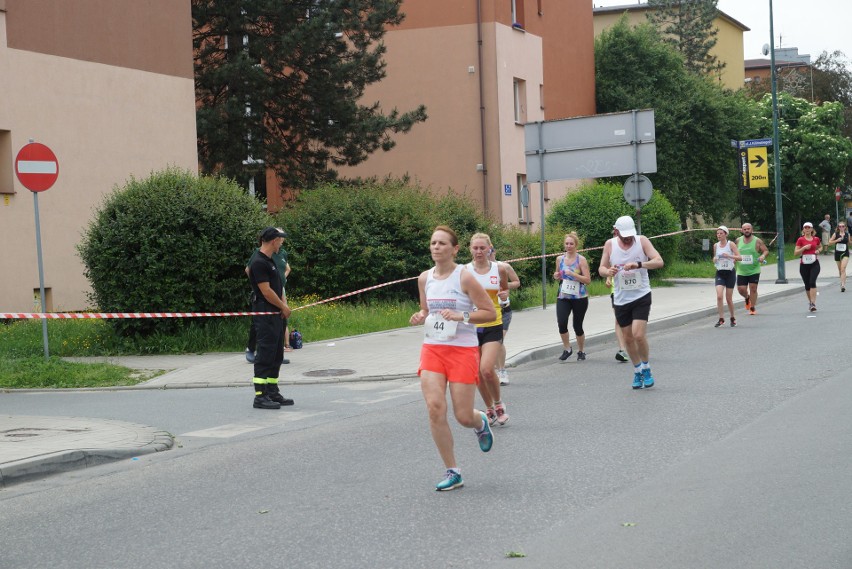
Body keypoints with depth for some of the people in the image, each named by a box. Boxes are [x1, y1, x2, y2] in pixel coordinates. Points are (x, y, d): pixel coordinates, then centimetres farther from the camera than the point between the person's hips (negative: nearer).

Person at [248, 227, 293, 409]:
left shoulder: (270, 261, 18)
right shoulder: (259, 263, -15)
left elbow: (279, 286, 20)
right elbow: (266, 291, -18)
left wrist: (284, 305, 3)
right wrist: (284, 307, -7)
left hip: (276, 314, 10)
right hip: (265, 314, -10)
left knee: (277, 355, 13)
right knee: (265, 354, -10)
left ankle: (273, 392, 19)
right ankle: (260, 396, -9)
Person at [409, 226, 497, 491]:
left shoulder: (464, 277, -9)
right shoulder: (424, 278, 6)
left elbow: (490, 312, -7)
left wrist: (462, 316, -21)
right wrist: (419, 318, 0)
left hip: (462, 350, -4)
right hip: (432, 349, 4)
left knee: (464, 416, -3)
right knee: (435, 409, -13)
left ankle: (481, 424, 38)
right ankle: (452, 472, -1)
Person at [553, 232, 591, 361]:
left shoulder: (581, 260, -5)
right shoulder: (560, 259, 7)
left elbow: (588, 280, -10)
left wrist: (573, 274, -19)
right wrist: (557, 276, 0)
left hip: (579, 297, -3)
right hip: (563, 297, 3)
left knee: (577, 326, 4)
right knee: (561, 323, -16)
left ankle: (581, 351, 26)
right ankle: (567, 348, 4)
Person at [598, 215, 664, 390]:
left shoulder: (642, 241, -7)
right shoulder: (610, 245, -1)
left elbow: (659, 262, -15)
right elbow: (601, 268, 4)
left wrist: (638, 264, -31)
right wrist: (608, 272, -20)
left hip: (641, 296, -3)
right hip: (621, 299, 3)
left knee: (639, 335, -16)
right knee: (628, 338, 9)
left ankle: (646, 369, 6)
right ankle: (637, 372, 28)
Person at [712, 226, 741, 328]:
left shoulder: (731, 244, -6)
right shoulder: (715, 245, 6)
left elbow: (739, 258, -13)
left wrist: (729, 256, -27)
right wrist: (714, 259, -2)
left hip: (730, 273, -3)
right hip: (719, 273, 3)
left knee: (728, 298, 3)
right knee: (719, 296, -16)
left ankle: (732, 318, 23)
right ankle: (721, 318, -9)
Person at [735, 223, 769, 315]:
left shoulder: (757, 241, -4)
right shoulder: (738, 240, 6)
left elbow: (766, 250, 0)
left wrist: (763, 256, -20)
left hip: (754, 270, -2)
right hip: (741, 271, 2)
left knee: (753, 288, -4)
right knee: (741, 289, -2)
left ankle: (753, 308, 10)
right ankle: (747, 298, 32)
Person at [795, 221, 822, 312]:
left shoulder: (816, 239, 6)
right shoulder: (800, 240, 0)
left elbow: (820, 246, 26)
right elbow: (795, 253, -3)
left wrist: (818, 250, 4)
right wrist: (804, 248, -16)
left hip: (814, 264, 0)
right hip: (804, 264, 0)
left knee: (812, 282, -18)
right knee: (807, 285, 7)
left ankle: (813, 304, -22)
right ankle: (810, 302, 28)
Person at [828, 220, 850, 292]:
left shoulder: (847, 234, 3)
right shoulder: (836, 234, 0)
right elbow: (829, 242, -1)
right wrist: (836, 240, -15)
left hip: (845, 253, -2)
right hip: (837, 253, 2)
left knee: (843, 269, -17)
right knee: (840, 270, 12)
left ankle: (843, 285, -23)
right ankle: (843, 283, 29)